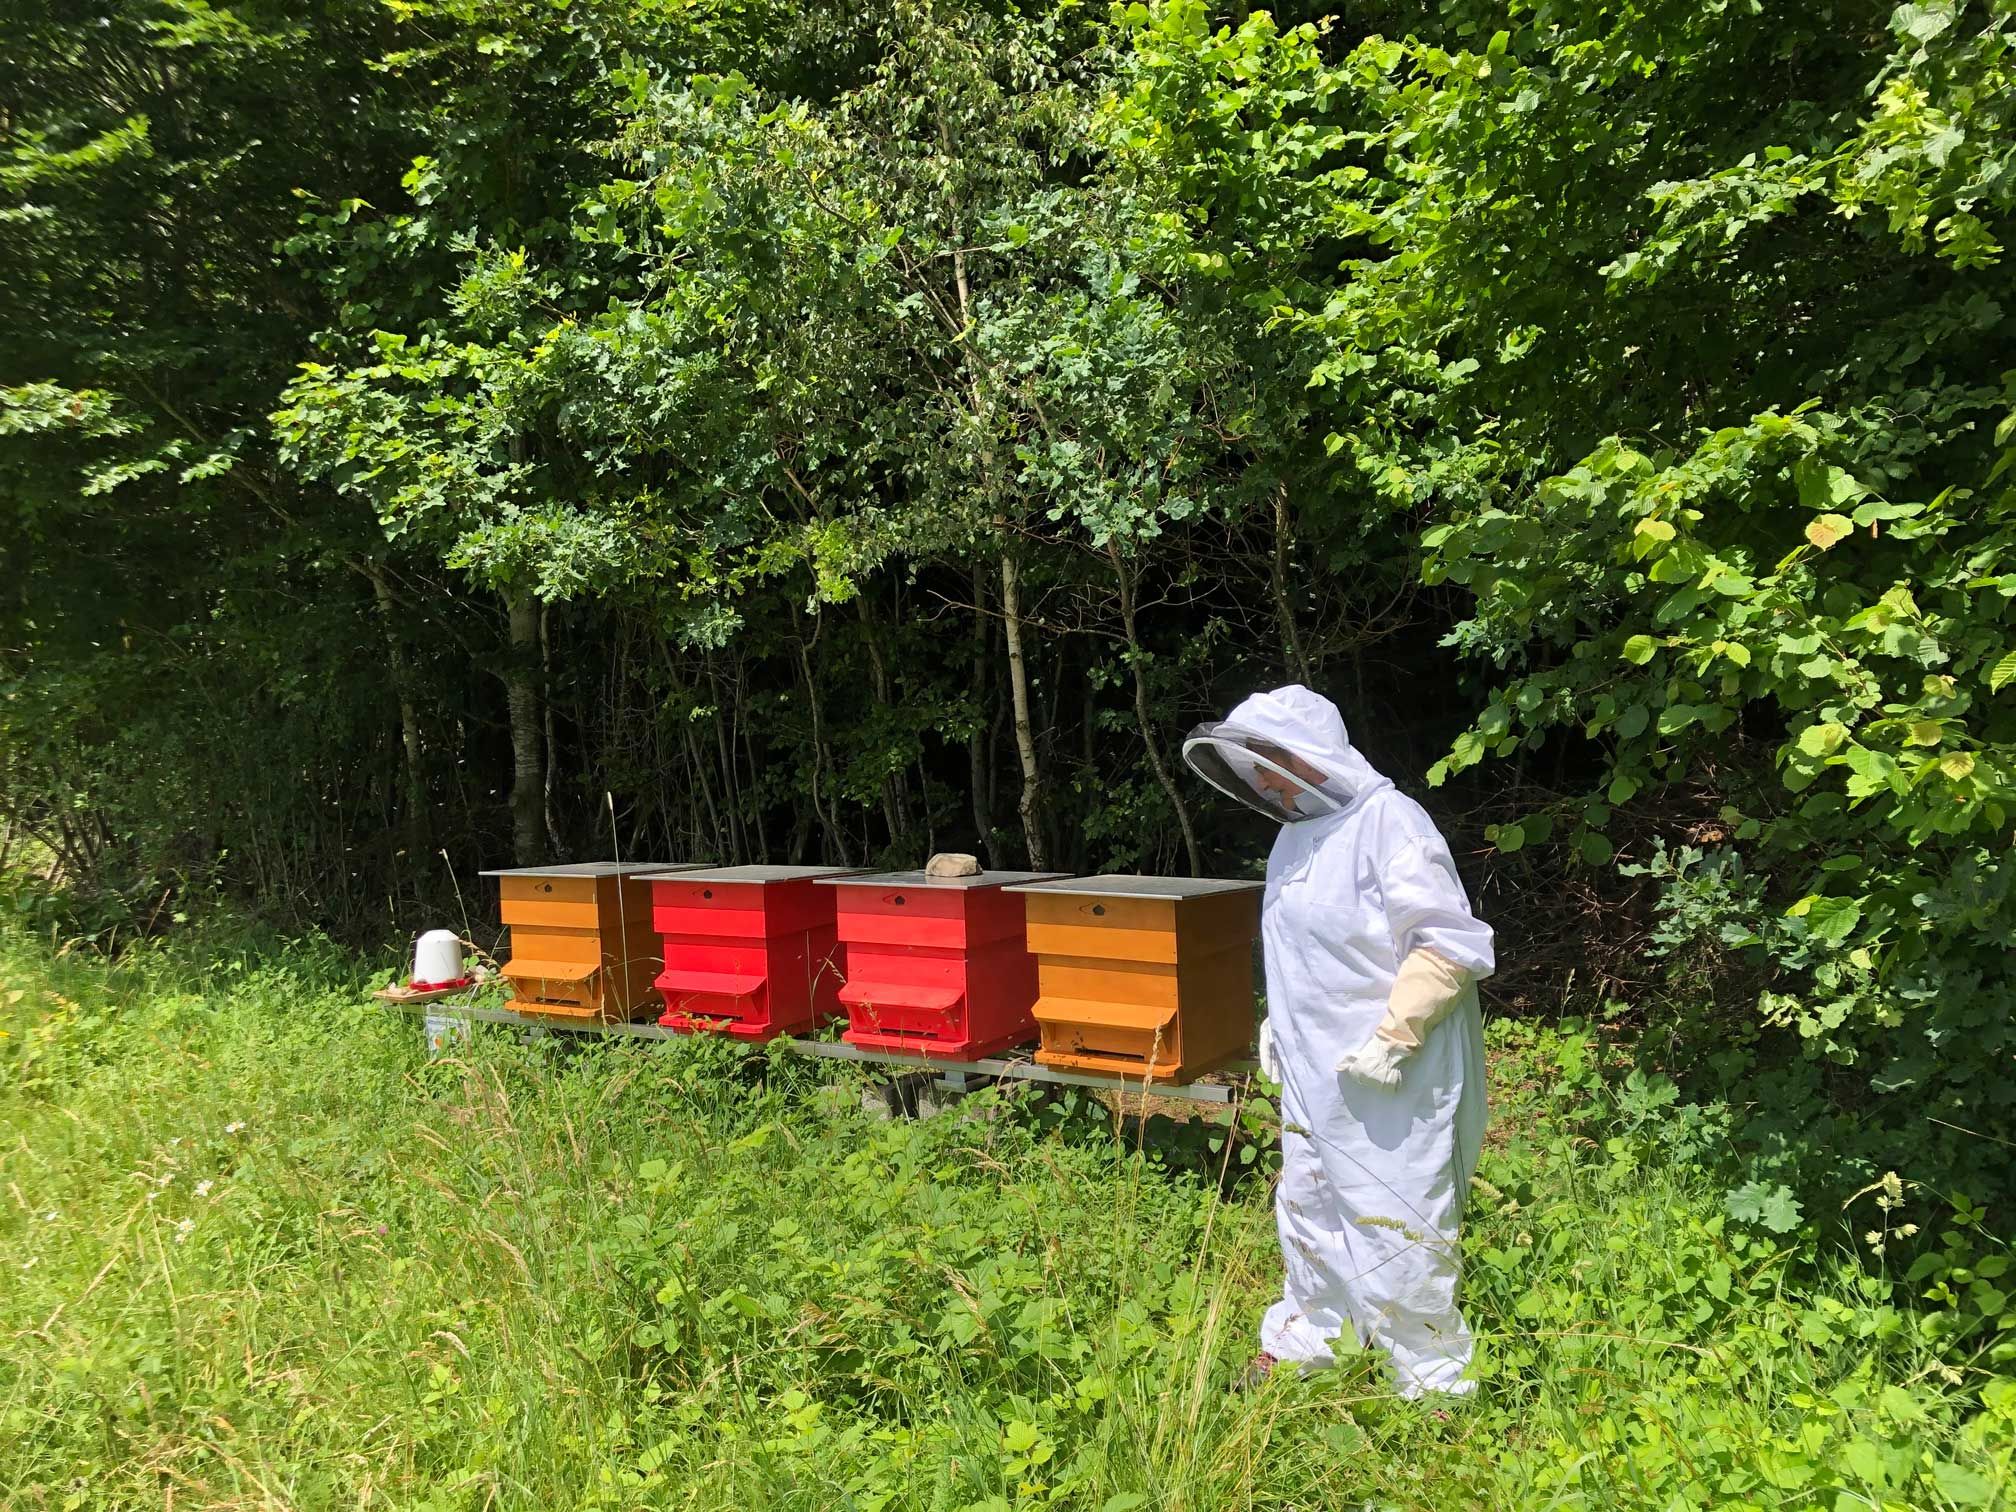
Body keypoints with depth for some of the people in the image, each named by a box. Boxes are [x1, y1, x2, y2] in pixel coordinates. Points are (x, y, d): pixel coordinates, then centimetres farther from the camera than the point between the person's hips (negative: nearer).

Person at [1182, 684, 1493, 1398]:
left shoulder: (1389, 822, -18)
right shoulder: (1299, 832, 10)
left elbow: (1451, 943, -20)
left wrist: (1393, 1037, -23)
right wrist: (1280, 1017, 13)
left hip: (1388, 1077, -9)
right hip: (1313, 1071, 9)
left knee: (1394, 1226, 0)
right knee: (1308, 1209, 20)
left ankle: (1433, 1382, 19)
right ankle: (1302, 1345, 38)